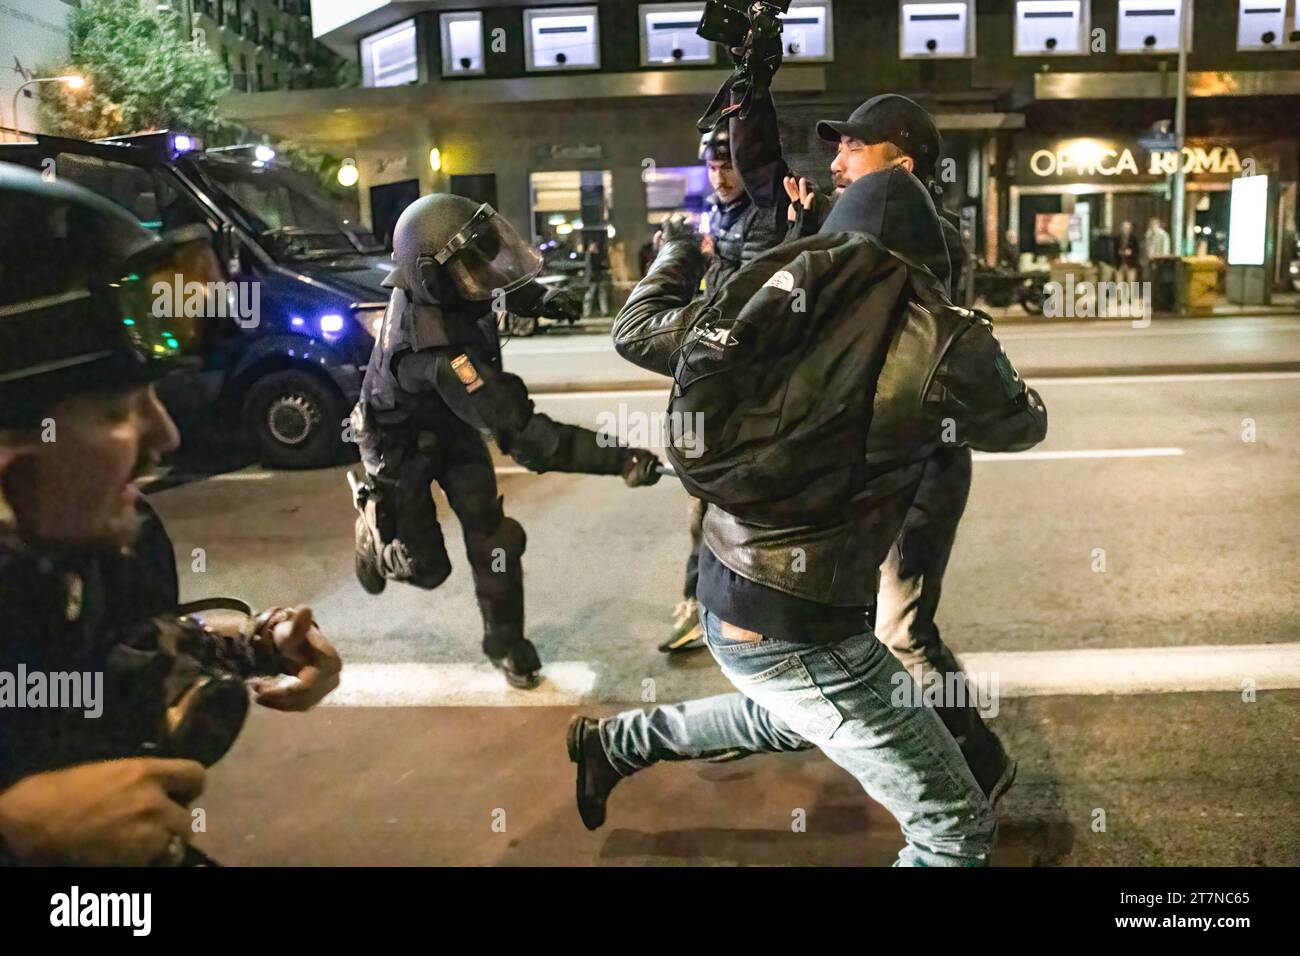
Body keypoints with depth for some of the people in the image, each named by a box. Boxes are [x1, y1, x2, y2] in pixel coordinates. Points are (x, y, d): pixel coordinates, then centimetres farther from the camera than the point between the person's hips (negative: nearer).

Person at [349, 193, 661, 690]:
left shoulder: (433, 286, -23)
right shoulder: (437, 351, -46)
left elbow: (496, 288, 6)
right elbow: (524, 435, -48)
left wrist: (536, 298, -10)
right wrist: (621, 459, -53)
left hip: (451, 423, 6)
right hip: (402, 441, -6)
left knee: (490, 534, 0)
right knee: (426, 567, 4)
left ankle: (504, 643, 20)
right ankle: (376, 532, 39)